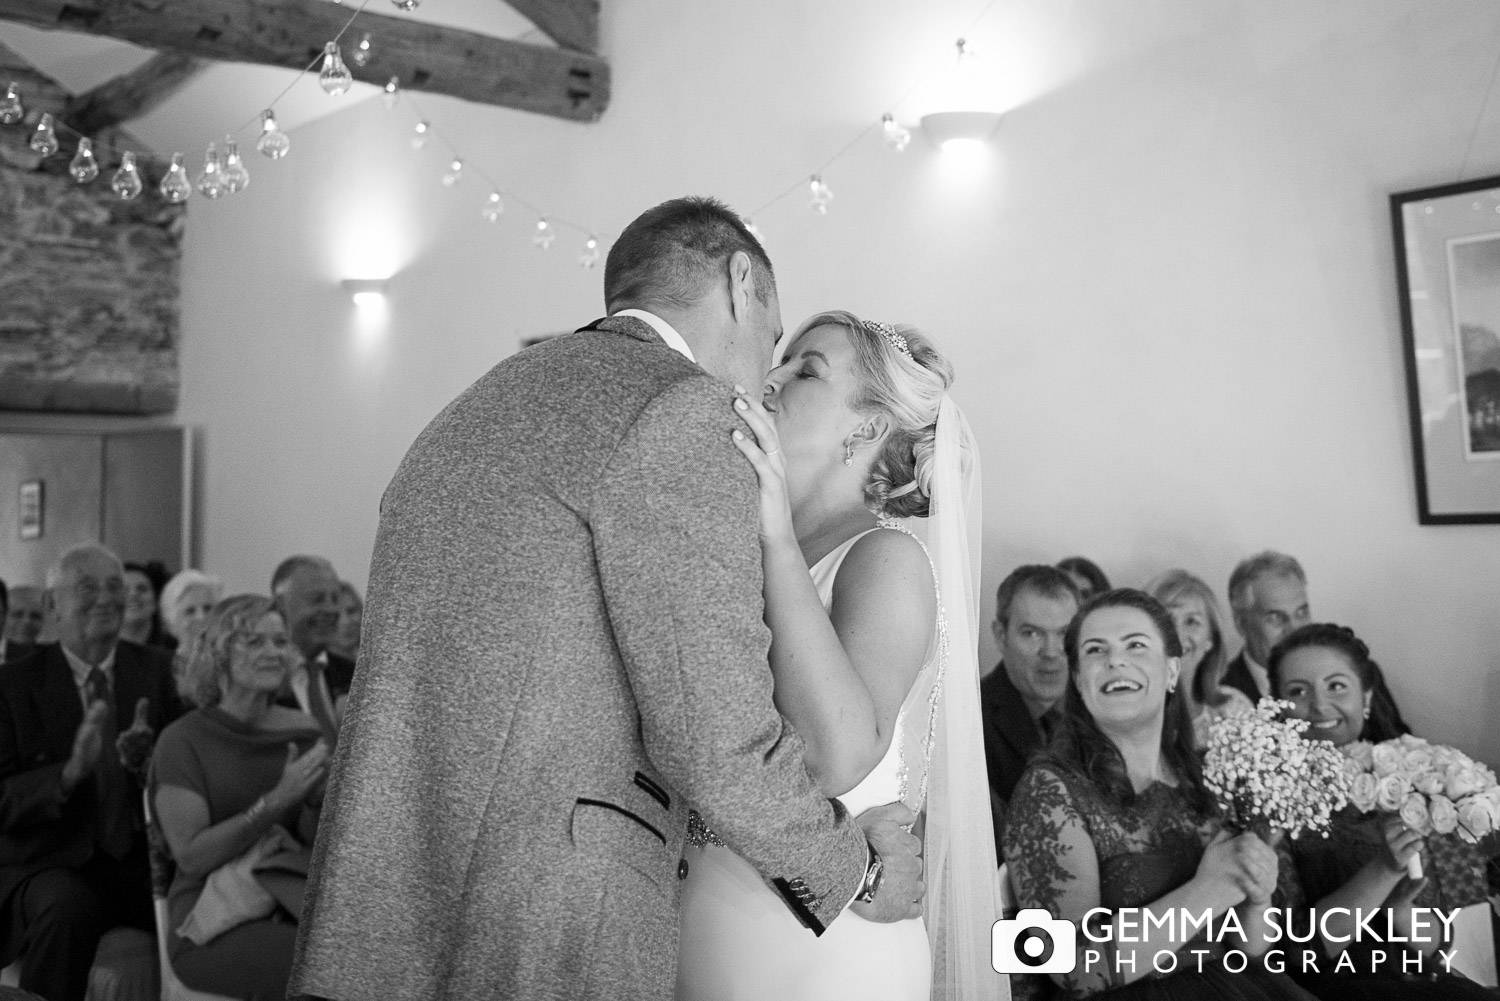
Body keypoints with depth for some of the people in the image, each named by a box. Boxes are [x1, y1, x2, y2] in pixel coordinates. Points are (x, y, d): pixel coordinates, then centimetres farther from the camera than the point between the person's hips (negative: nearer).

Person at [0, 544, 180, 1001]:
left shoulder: (157, 669, 6)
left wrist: (148, 760, -17)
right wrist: (70, 772, -24)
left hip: (146, 859, 2)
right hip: (52, 862, -2)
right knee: (66, 908, -33)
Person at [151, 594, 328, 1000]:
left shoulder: (303, 730, 6)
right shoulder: (183, 740, -4)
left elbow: (316, 842, 5)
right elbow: (190, 856, -12)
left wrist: (317, 796, -15)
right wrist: (275, 801, -21)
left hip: (288, 906, 4)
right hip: (211, 921, -4)